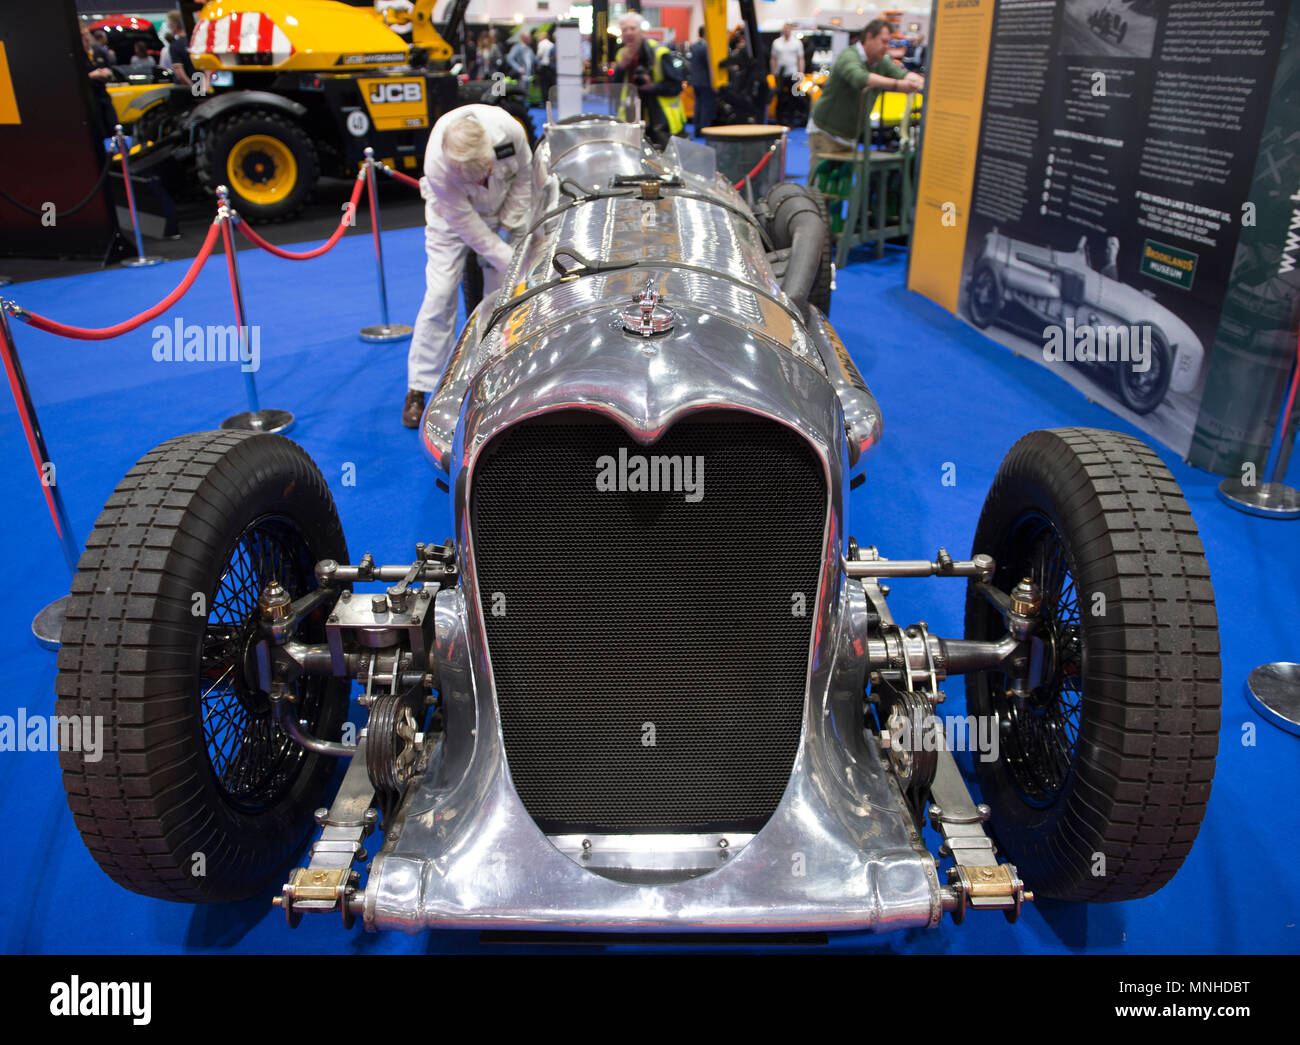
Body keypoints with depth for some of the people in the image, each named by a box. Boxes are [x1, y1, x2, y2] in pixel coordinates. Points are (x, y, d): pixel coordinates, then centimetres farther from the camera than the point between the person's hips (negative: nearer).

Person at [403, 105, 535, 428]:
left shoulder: (509, 129, -32)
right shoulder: (437, 166, -38)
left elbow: (524, 175, -11)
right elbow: (465, 222, -27)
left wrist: (510, 226, -11)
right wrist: (506, 259, -26)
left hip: (502, 211, 3)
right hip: (452, 215, -3)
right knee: (440, 296, -10)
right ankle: (418, 388, -3)